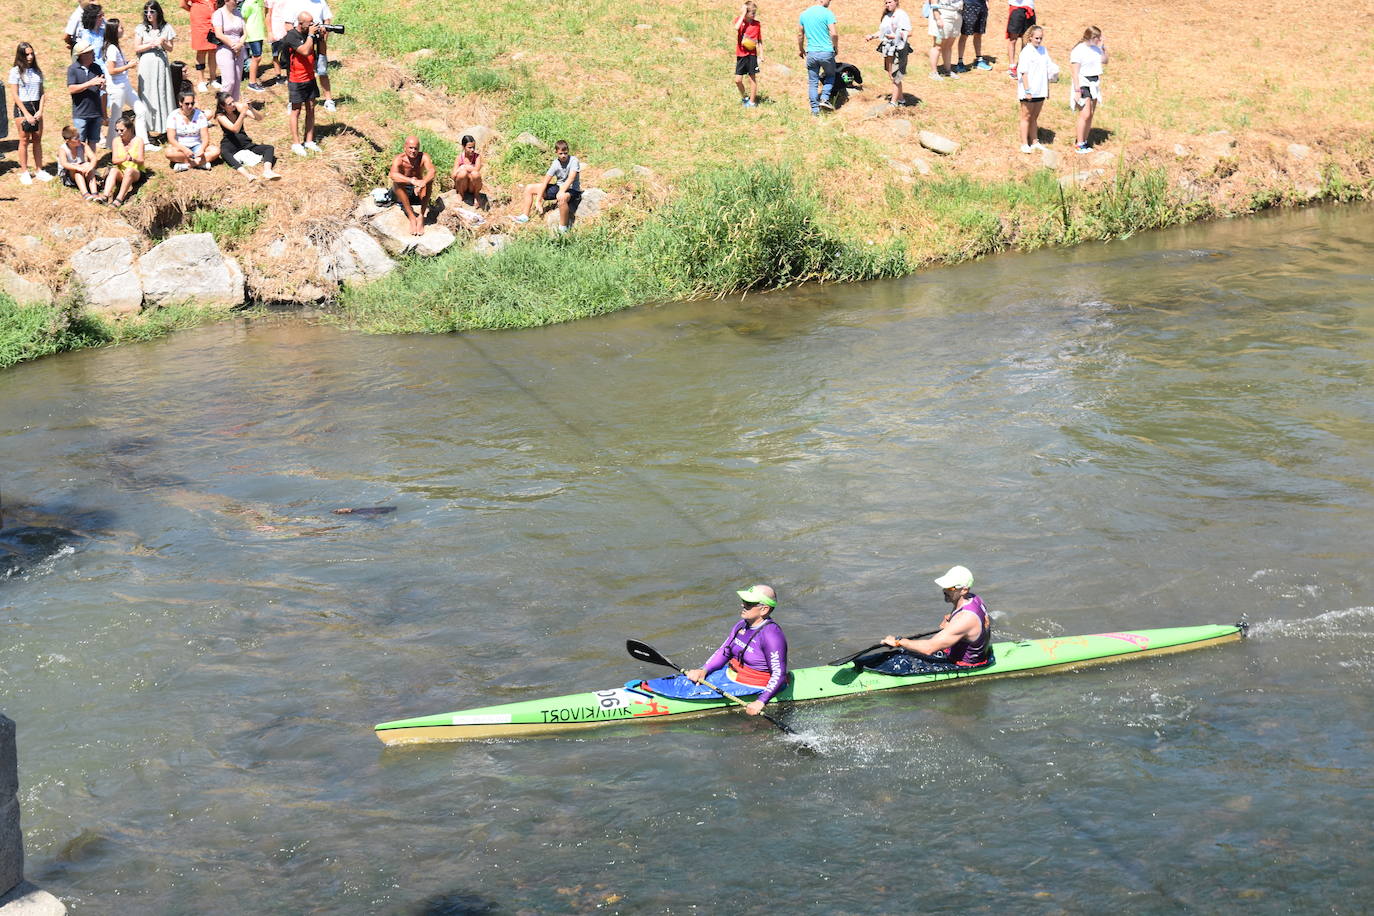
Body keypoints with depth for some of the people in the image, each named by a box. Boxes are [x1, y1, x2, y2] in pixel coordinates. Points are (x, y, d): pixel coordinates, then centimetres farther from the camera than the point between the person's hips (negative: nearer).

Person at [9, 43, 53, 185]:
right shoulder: (16, 71, -4)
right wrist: (26, 114, -12)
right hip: (22, 108, -4)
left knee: (37, 140, 6)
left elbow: (42, 92, 10)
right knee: (24, 140, -3)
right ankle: (24, 172, 3)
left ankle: (39, 170, 13)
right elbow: (15, 95, -7)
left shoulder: (37, 71, 10)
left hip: (36, 106, 4)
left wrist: (40, 110, -4)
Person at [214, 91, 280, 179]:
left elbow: (259, 118, -7)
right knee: (224, 153, -40)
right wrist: (243, 113, -35)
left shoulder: (239, 107, -2)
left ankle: (267, 171, -45)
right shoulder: (220, 116, -11)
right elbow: (235, 129, -26)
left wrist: (251, 108, -25)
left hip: (245, 143, 5)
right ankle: (247, 174, -62)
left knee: (269, 148, -16)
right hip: (229, 145, -5)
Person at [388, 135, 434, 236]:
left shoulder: (423, 157, -15)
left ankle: (421, 217, -31)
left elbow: (431, 171, -33)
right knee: (397, 182, -32)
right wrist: (412, 181, -54)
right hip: (403, 193, -1)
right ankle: (412, 217, -35)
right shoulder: (399, 159, -20)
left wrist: (422, 183, -53)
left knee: (429, 180, -27)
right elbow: (393, 175, -40)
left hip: (418, 192, 1)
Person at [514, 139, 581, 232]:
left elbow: (571, 178, -33)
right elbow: (544, 182, -7)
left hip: (572, 190, -6)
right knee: (529, 188, 5)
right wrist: (538, 201, -12)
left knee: (562, 198, -44)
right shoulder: (555, 164, -7)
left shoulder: (573, 160, -19)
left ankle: (563, 229, -32)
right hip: (558, 187, 6)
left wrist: (561, 192, -48)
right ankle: (525, 217, 17)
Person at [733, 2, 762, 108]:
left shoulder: (756, 24, 1)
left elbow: (760, 41, 6)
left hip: (752, 54, -1)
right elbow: (736, 28, -24)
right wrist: (743, 14, -17)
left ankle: (752, 101, 13)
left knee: (752, 78, 3)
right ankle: (744, 97, 25)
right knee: (738, 80, 1)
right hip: (740, 55, 1)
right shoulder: (739, 20, 0)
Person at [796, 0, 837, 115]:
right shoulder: (827, 13, -10)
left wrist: (800, 49, 26)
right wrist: (836, 48, 1)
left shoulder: (804, 14, 6)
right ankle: (824, 99, 4)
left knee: (812, 82, 10)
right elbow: (834, 34, -15)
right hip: (826, 52, -4)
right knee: (830, 75, 20)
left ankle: (815, 109, 9)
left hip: (811, 53, 4)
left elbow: (800, 34, 12)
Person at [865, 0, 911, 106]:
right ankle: (901, 99, 25)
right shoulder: (887, 16, 15)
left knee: (895, 76, -6)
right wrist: (872, 36, 7)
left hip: (898, 49, -9)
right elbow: (882, 31, 22)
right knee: (891, 75, 13)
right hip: (888, 49, 9)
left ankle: (894, 102, 0)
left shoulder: (901, 15, -10)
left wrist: (894, 36, -27)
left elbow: (909, 33, -17)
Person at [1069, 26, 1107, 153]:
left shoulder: (1096, 48, 7)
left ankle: (1084, 141, 15)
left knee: (1091, 115, 7)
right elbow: (1075, 72, -16)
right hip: (1083, 84, -7)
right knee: (1085, 114, -12)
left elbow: (1104, 62, 22)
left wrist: (1104, 49, 4)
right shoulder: (1078, 50, -15)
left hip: (1094, 84, 7)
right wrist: (1077, 90, -20)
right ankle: (1079, 144, -5)